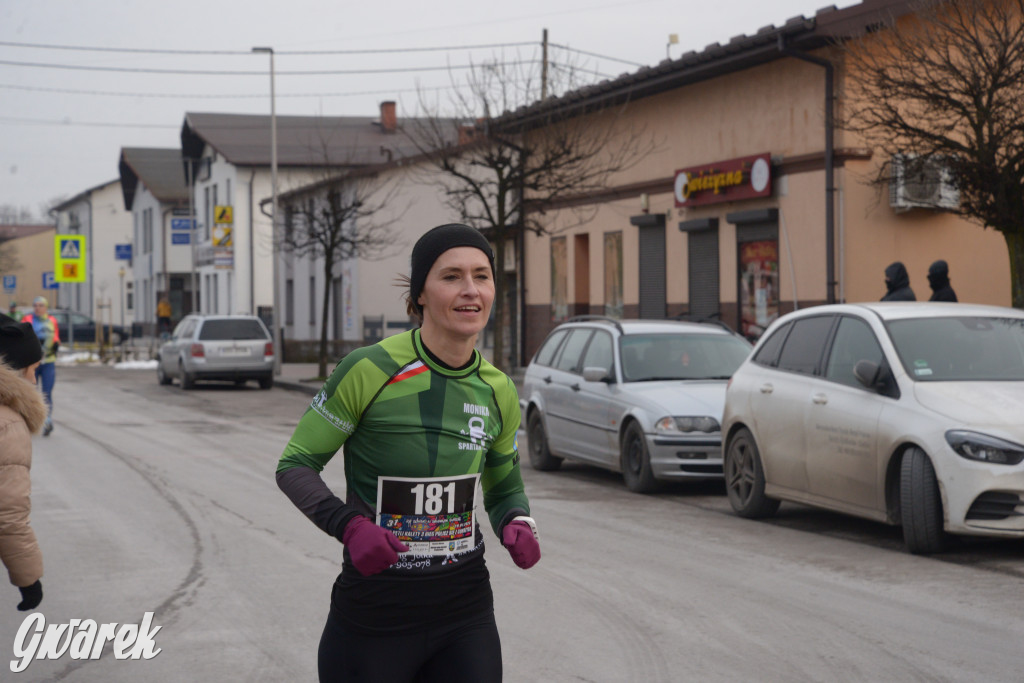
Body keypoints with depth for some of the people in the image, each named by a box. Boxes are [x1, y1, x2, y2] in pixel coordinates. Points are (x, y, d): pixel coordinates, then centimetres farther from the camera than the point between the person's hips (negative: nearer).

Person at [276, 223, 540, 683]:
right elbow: (295, 465, -6)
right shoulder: (370, 370, -13)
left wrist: (518, 525, -5)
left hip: (466, 614, 4)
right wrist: (348, 524, -23)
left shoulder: (497, 391, 3)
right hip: (372, 618, -4)